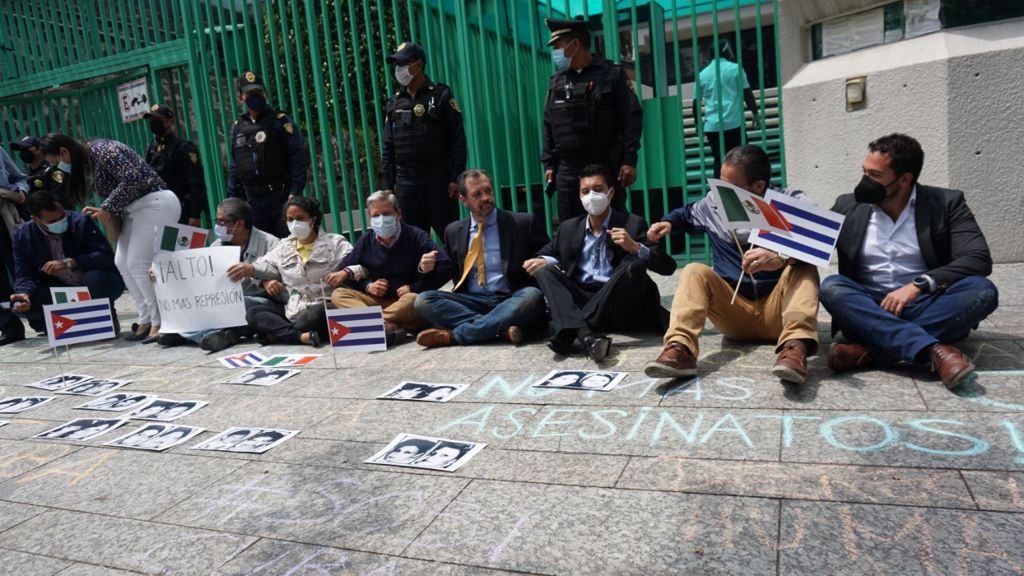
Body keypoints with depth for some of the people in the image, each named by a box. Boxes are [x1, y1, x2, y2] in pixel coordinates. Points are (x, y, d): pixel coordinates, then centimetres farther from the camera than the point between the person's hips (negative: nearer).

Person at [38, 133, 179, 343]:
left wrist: (107, 207, -17)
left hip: (155, 203, -10)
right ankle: (147, 320, 7)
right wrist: (103, 211, 3)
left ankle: (162, 323, -6)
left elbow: (132, 179, -24)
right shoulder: (88, 160, 16)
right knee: (123, 263, 5)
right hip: (136, 208, 10)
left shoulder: (101, 150, -13)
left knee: (138, 264, -13)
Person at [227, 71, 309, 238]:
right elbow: (234, 167, 17)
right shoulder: (238, 127, 13)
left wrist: (295, 192, -16)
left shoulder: (281, 122, -3)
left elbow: (300, 158, -10)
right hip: (252, 200, 5)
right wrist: (234, 199, 12)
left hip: (281, 197, -5)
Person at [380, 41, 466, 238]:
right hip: (405, 183, 4)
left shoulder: (441, 96, 1)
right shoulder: (394, 103, 13)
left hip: (438, 180, -4)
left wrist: (456, 178, -12)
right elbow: (387, 147, 13)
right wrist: (387, 185, 6)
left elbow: (458, 139, -5)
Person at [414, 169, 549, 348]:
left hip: (510, 300, -2)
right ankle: (500, 327, -32)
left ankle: (455, 334, -31)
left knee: (532, 296, -35)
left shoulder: (524, 223, 5)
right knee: (423, 300, -21)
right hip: (470, 301, 2)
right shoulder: (453, 231, 15)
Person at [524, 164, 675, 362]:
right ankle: (585, 334, -43)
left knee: (635, 266, -27)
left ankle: (569, 333, -34)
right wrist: (544, 261, -7)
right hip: (579, 301, 3)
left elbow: (668, 267, -5)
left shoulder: (633, 224, 3)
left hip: (616, 307, -3)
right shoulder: (568, 228, 14)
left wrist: (635, 247, -23)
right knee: (544, 270, -15)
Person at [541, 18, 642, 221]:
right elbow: (548, 125, 14)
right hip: (568, 168, 4)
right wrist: (548, 163, 8)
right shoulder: (557, 80, 12)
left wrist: (629, 160, -12)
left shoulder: (612, 74, -1)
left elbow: (632, 117, -4)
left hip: (607, 166, -4)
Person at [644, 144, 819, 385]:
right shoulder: (715, 203, 5)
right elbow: (686, 214, 28)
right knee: (694, 271, -19)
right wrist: (669, 223, 5)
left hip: (777, 310, -2)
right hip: (735, 312, 2)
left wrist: (781, 258, -45)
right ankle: (681, 349, -43)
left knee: (803, 268, -27)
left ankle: (795, 346, -51)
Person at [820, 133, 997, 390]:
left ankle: (869, 350, -35)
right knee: (832, 287, -28)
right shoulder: (848, 206, 5)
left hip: (926, 307, 0)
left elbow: (979, 259, -12)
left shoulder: (946, 202, -1)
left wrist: (918, 285, -25)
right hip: (868, 310, 1)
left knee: (981, 290, -28)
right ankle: (933, 350, -40)